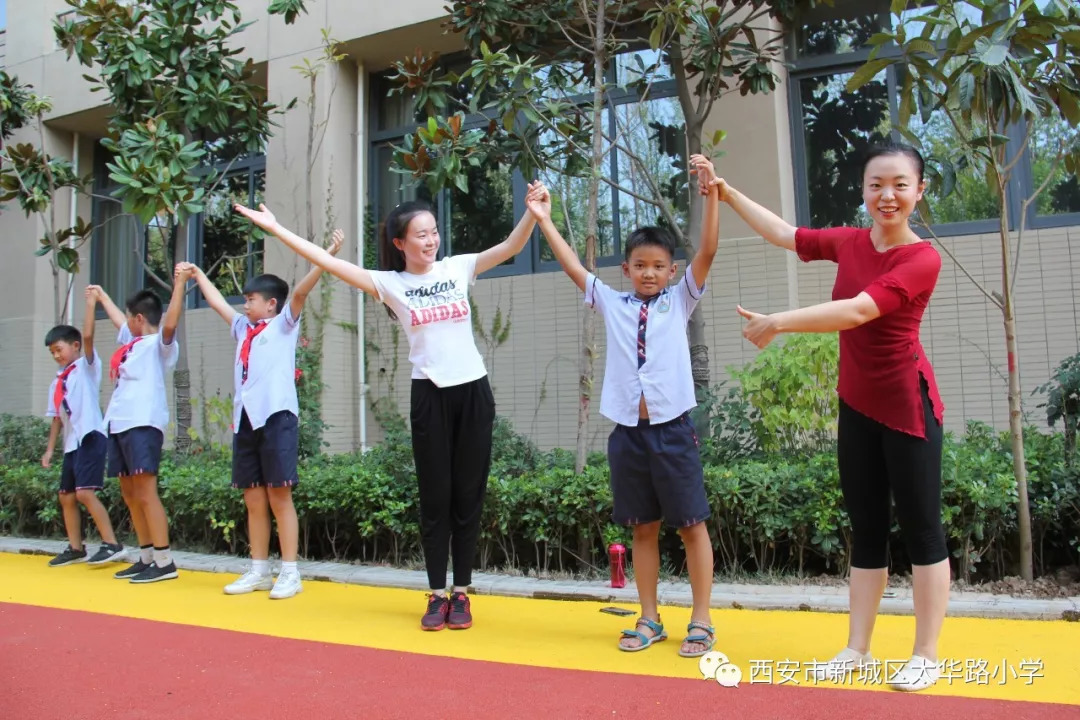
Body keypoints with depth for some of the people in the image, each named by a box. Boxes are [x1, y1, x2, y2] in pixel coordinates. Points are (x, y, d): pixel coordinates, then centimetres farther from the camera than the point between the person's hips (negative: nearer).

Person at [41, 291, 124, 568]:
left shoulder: (87, 366, 0)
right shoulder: (56, 383, 19)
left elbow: (87, 335, -16)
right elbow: (57, 418, 20)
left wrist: (90, 303, -14)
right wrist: (50, 449, 16)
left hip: (91, 436, -9)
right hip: (71, 443, 9)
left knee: (85, 492, -17)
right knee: (66, 496, 12)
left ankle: (112, 544, -13)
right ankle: (75, 548, 23)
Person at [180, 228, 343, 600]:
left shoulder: (283, 324, 5)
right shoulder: (243, 328, 23)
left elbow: (300, 292, -9)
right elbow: (218, 302, 37)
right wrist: (197, 274, 47)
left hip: (277, 415, -7)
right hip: (245, 419, 7)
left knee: (279, 496, -5)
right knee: (254, 500, 9)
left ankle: (290, 573, 1)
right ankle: (258, 570, 18)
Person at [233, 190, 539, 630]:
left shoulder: (459, 267, 6)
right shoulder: (390, 284, 2)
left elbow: (511, 247, -2)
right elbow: (329, 263, -1)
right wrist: (275, 228, -4)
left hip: (473, 390, 1)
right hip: (430, 395, -1)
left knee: (468, 495, 6)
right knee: (435, 497, 4)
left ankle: (461, 593, 17)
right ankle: (437, 594, 16)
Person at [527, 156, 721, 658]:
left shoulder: (680, 300, 4)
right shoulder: (612, 304, 9)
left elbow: (707, 251, -8)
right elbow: (572, 266, 9)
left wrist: (710, 192, -17)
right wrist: (543, 220, 6)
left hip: (673, 428, -2)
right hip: (627, 431, 3)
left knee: (691, 524, 4)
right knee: (643, 527, 12)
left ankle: (701, 621, 15)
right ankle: (649, 619, 23)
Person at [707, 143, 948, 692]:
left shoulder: (922, 258, -15)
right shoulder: (850, 243, 4)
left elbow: (857, 310, -27)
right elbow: (783, 233, 14)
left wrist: (778, 323, -27)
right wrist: (728, 193, 17)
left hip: (906, 405, -6)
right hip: (856, 408, 7)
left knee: (920, 527, 3)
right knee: (866, 529, 12)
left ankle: (926, 656, 16)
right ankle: (856, 648, 22)